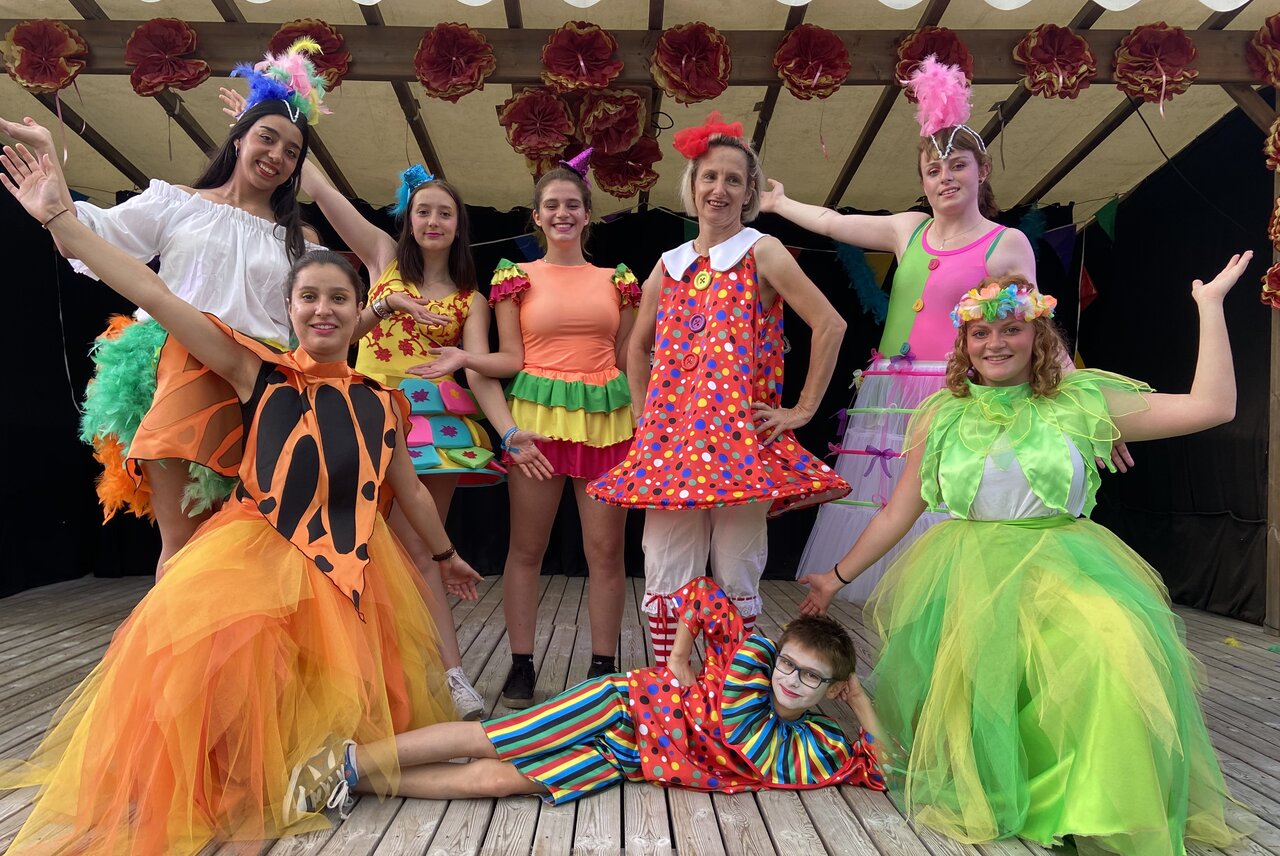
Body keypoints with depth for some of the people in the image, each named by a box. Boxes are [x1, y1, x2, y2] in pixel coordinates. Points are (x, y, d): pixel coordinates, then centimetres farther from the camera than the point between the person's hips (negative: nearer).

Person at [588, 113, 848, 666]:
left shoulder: (762, 254, 2)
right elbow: (638, 347, 26)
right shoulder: (669, 266, 14)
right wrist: (643, 414, 16)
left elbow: (830, 325, -4)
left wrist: (804, 409, -5)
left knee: (736, 577, 4)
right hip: (671, 438, 4)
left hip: (741, 440, -3)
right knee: (665, 575, 2)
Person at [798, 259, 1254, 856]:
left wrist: (1210, 304, 0)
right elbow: (896, 514, 12)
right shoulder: (943, 416, 7)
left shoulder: (1079, 403, 4)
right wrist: (837, 577, 14)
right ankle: (979, 799, 14)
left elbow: (1213, 406, 0)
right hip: (969, 576, 1)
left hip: (1065, 566, -1)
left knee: (1116, 650, -28)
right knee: (975, 670, -20)